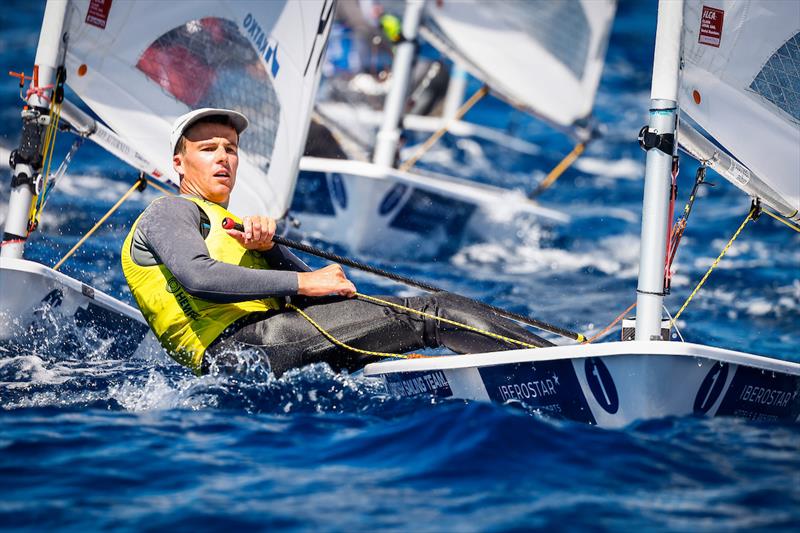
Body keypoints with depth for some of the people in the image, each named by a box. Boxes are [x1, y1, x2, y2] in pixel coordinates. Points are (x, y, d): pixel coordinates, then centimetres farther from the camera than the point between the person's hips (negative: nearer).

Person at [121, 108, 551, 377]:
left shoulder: (238, 229, 35)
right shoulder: (168, 212, 10)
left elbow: (313, 291, 17)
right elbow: (200, 278, -14)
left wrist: (267, 248, -3)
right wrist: (303, 282, -13)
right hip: (231, 346, -8)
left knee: (438, 309, -6)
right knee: (427, 315, -17)